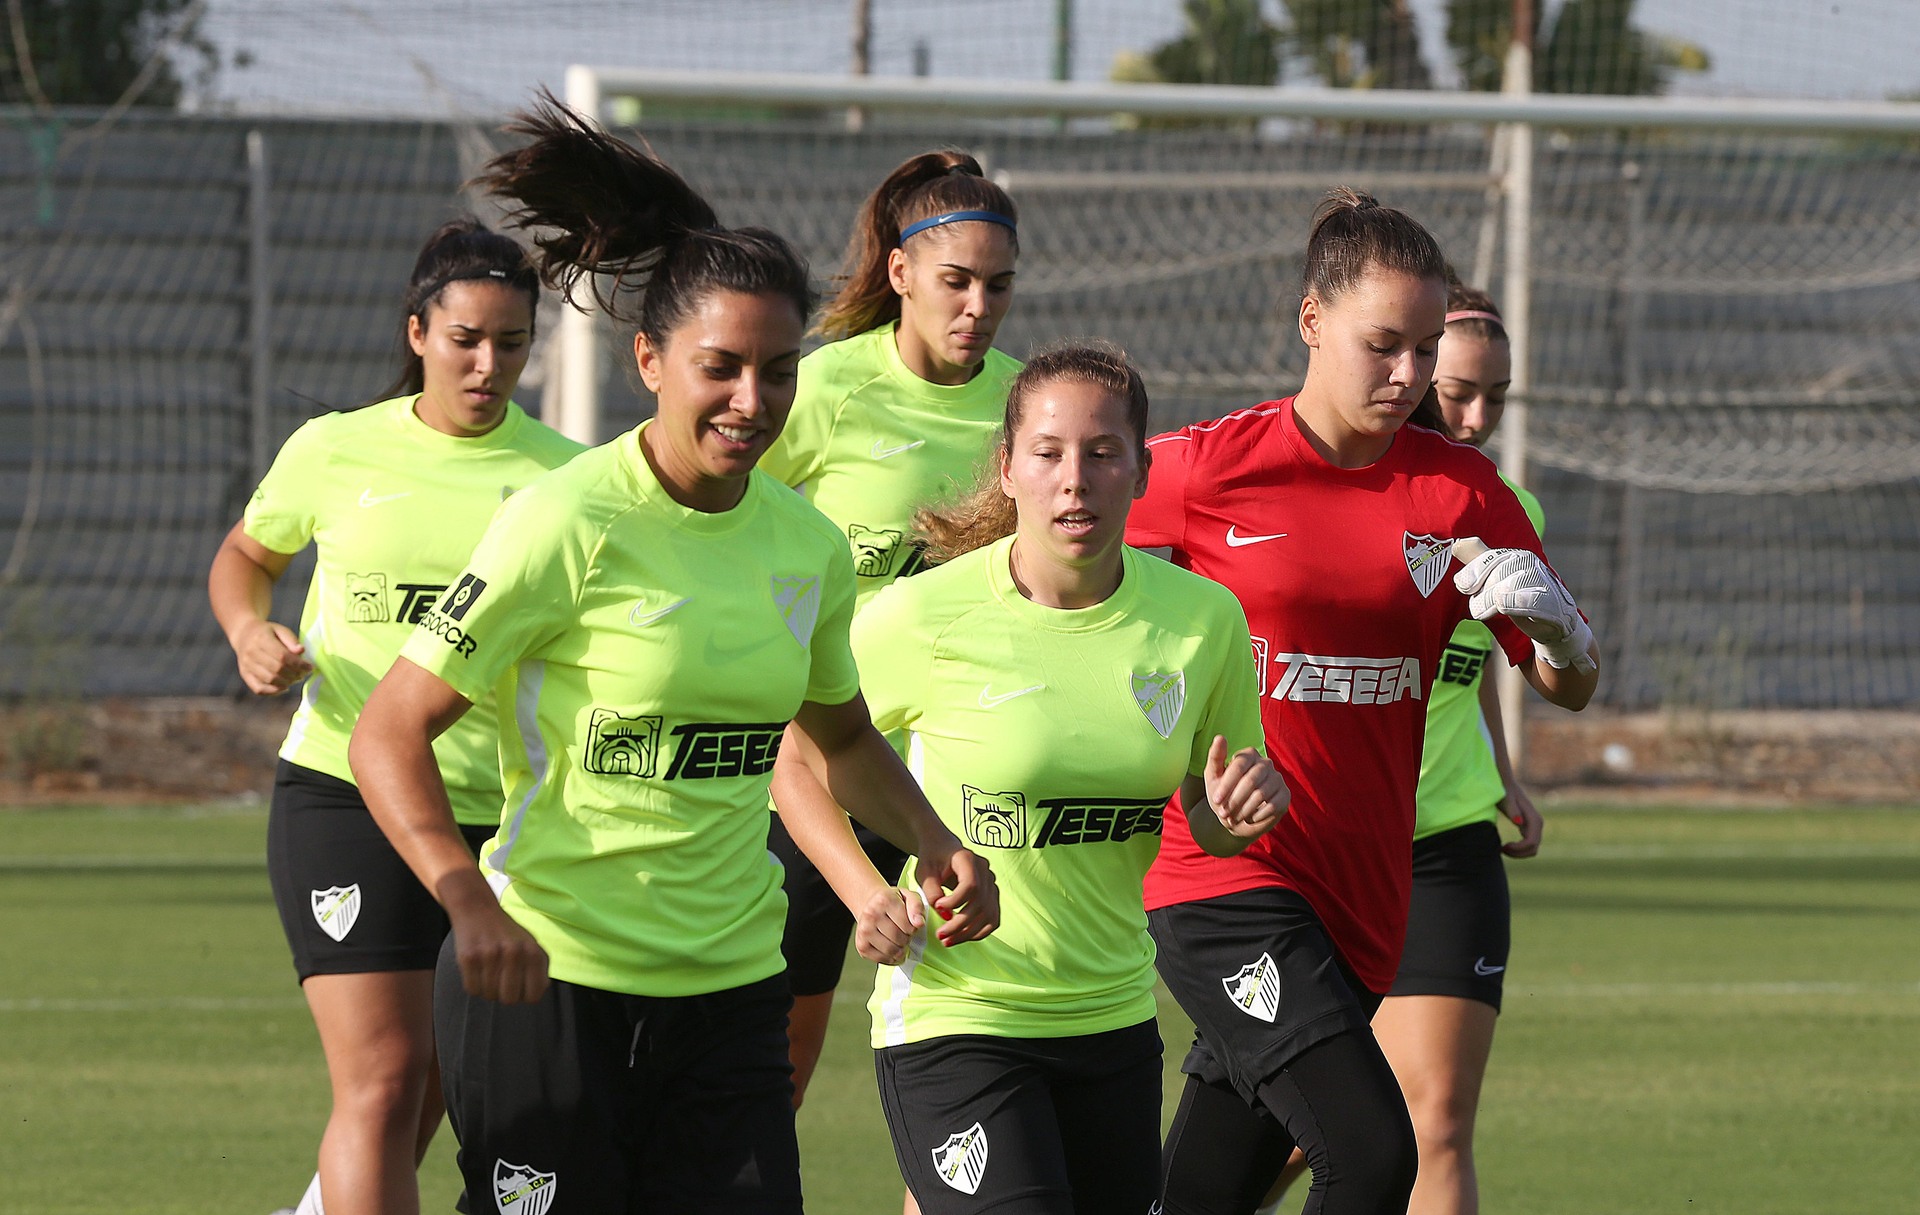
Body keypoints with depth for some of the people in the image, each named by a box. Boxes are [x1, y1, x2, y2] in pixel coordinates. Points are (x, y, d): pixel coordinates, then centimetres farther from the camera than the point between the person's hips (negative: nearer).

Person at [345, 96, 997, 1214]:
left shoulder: (808, 545, 6)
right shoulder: (570, 525, -12)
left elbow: (842, 737, 26)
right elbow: (392, 732, -12)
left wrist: (937, 848, 8)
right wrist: (470, 904, -26)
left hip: (729, 991, 5)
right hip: (547, 983, -5)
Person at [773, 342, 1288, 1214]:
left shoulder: (1204, 619, -2)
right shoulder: (925, 618, -12)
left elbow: (1209, 829, 12)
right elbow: (791, 760, 1)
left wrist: (1239, 811, -12)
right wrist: (872, 900, -12)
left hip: (1115, 1017, 5)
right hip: (953, 1013, -5)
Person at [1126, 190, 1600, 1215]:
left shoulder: (1461, 491, 6)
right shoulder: (1205, 468, -4)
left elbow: (1570, 686, 8)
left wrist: (1552, 619, -14)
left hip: (1361, 893, 5)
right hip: (1223, 881, -4)